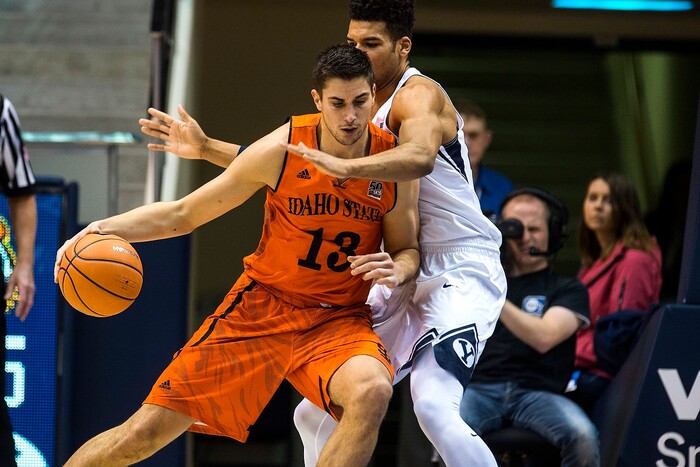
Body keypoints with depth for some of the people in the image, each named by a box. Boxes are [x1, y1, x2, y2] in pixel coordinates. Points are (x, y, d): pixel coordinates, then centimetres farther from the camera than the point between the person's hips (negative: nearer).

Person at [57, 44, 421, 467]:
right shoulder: (280, 151, -13)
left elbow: (408, 249, 7)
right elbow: (183, 214, -3)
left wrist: (398, 269, -18)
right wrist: (107, 227, -19)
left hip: (339, 318, 1)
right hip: (262, 304, 0)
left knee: (372, 392, -36)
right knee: (146, 432, -4)